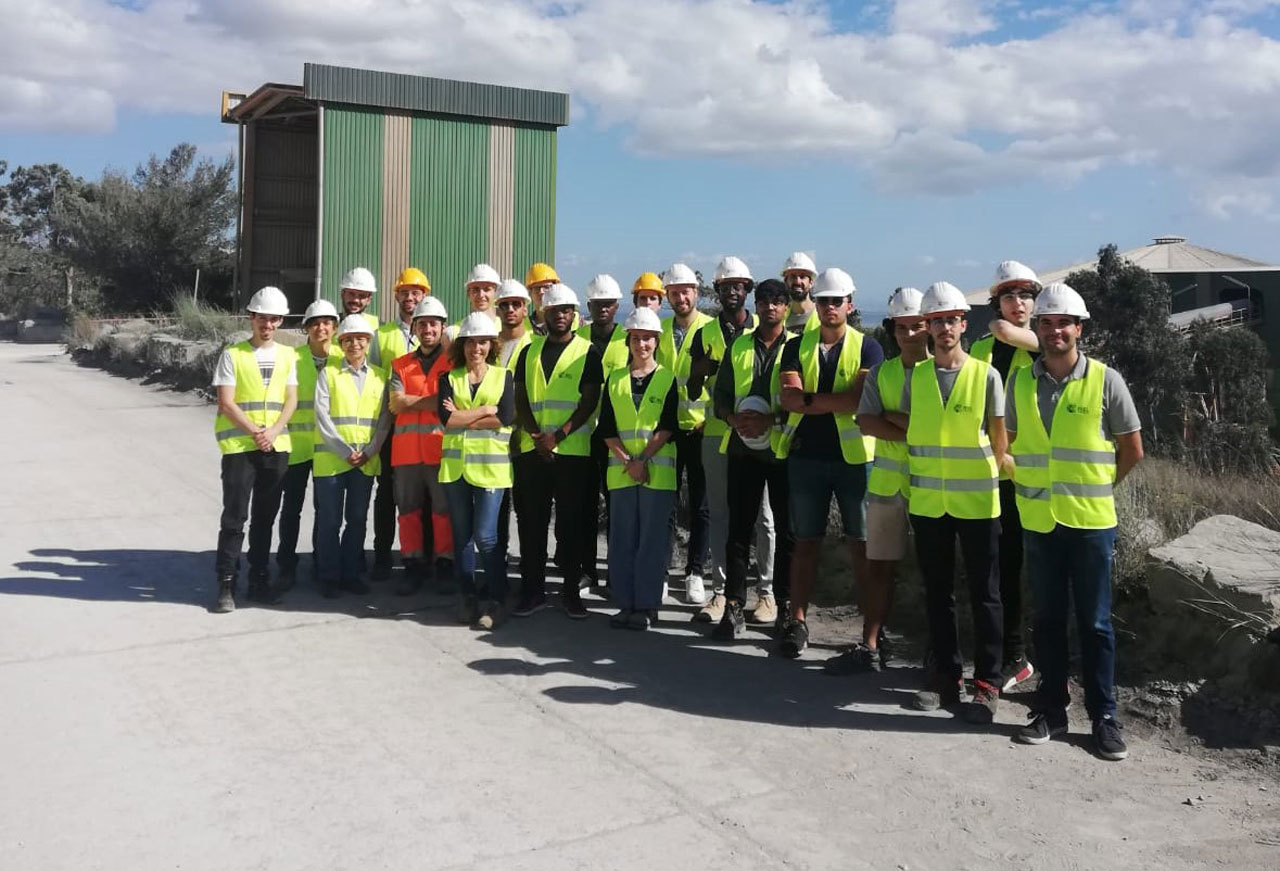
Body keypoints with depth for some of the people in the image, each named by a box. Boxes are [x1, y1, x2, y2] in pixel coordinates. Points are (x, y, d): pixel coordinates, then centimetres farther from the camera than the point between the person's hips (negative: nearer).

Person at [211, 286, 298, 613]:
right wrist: (255, 432, -14)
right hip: (239, 446, -3)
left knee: (265, 518, 10)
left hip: (276, 448, 3)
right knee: (234, 517, -3)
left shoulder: (287, 355, 10)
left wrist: (273, 431, -10)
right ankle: (226, 584, 3)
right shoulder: (233, 355, 0)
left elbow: (291, 401, 5)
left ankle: (259, 580, 18)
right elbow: (226, 403, -6)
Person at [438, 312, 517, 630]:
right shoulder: (449, 378, 9)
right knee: (462, 535, 8)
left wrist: (462, 418, -8)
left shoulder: (504, 376, 5)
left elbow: (505, 419, -9)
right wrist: (486, 409, -8)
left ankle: (496, 600, 5)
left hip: (490, 466, -2)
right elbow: (446, 418, -8)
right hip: (455, 465, 3)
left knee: (485, 535, -8)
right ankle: (469, 597, 19)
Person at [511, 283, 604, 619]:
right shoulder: (529, 352, 14)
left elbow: (590, 402, -5)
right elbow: (520, 399, 9)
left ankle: (571, 591, 11)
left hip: (574, 450, -3)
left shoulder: (587, 352, 3)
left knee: (572, 523, 2)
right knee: (531, 521, 5)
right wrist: (536, 435, -8)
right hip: (532, 449, 3)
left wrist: (558, 435, -15)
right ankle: (532, 589, 14)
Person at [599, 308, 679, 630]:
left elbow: (668, 427, -4)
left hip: (658, 470, -3)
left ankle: (647, 605, 7)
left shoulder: (668, 379, 4)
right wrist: (628, 461, -8)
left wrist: (643, 460, -12)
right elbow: (607, 428, 4)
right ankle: (626, 603, 13)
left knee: (653, 537, -1)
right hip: (620, 470, 3)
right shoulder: (614, 380, 11)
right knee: (622, 538, 5)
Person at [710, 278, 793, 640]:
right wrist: (734, 418, -8)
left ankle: (785, 606, 14)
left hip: (783, 448, -2)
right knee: (739, 528, 3)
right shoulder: (738, 347, 12)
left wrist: (769, 419, -19)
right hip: (743, 447, 2)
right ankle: (733, 606, 8)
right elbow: (720, 393, 11)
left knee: (786, 529, 4)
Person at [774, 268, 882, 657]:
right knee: (806, 541, 8)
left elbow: (862, 399, -14)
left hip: (854, 455, -2)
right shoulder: (797, 346, 8)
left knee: (861, 544, 3)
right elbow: (788, 397, -7)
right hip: (805, 455, 2)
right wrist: (838, 400, -15)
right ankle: (797, 621, 16)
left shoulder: (867, 347, 2)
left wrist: (809, 399, -11)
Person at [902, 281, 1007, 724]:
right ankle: (946, 673, 23)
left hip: (977, 501, -3)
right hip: (927, 501, 3)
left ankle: (986, 681, 13)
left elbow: (998, 438, 1)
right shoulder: (915, 376, 5)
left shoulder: (986, 375, -3)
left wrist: (993, 475, 0)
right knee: (937, 592, 11)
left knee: (984, 594, 4)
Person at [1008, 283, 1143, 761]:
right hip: (1038, 520, 3)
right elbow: (1010, 443, 15)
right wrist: (1033, 485, 7)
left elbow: (1132, 450, 3)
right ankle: (1051, 709, 22)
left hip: (1091, 521, -2)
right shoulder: (1020, 380, 3)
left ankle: (1104, 717, 15)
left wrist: (1093, 486, 7)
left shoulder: (1105, 380, -5)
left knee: (1095, 623, 5)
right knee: (1047, 619, 11)